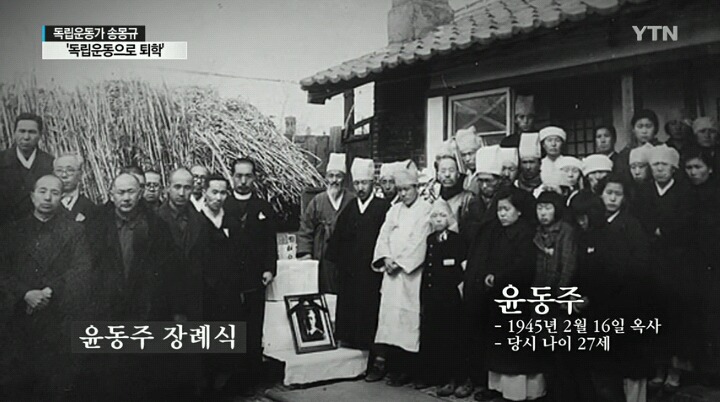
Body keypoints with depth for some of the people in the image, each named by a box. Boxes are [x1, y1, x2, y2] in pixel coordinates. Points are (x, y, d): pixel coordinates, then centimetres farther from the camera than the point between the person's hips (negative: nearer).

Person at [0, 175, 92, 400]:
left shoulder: (74, 231, 7)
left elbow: (82, 272, -3)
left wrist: (50, 292, -14)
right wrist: (26, 294, -13)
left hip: (60, 321, -2)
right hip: (19, 320, 2)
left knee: (58, 388, -1)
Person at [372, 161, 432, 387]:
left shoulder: (426, 210, -3)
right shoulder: (394, 210, 17)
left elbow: (419, 242, -11)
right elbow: (383, 236, 12)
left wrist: (399, 261, -12)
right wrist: (386, 258, -5)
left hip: (412, 273, -6)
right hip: (392, 273, 6)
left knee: (408, 318, -6)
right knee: (390, 316, 3)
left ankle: (407, 370, 2)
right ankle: (393, 368, 11)